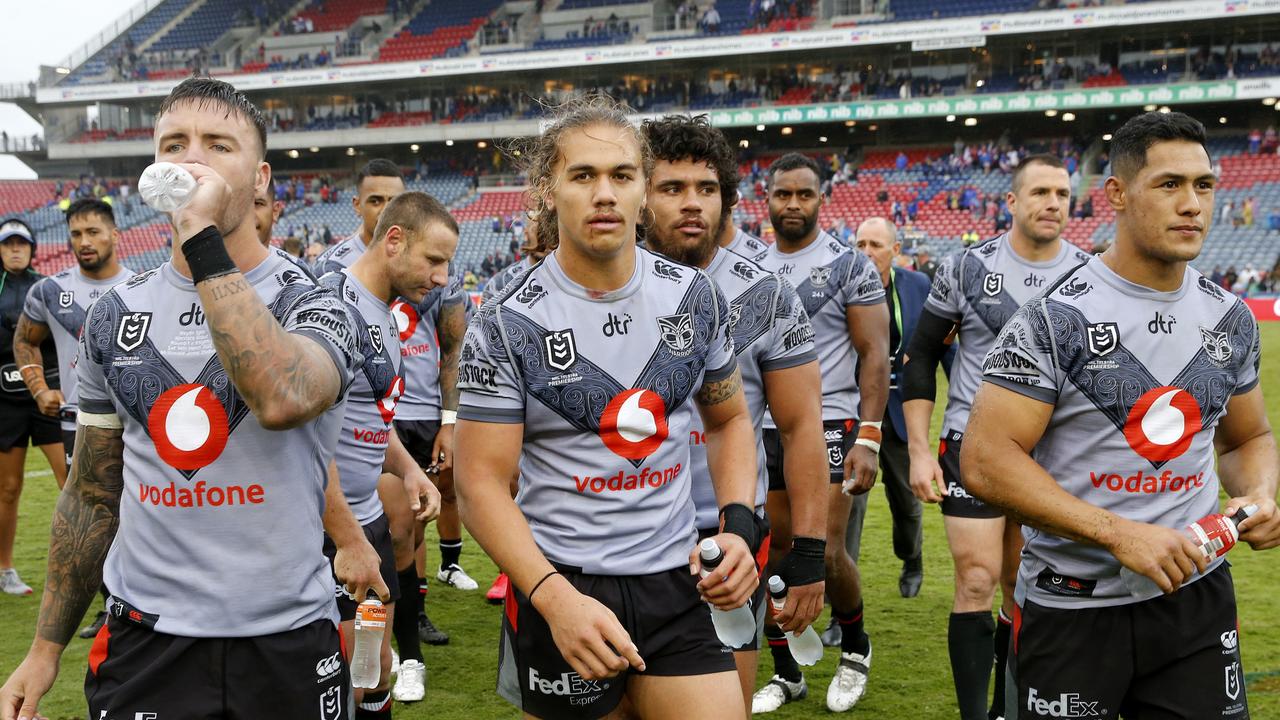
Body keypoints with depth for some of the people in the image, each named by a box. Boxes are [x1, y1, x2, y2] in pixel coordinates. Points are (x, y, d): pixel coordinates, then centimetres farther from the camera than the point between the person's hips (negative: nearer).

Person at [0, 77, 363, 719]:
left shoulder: (311, 307, -7)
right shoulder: (114, 317, 5)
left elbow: (282, 400, -33)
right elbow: (92, 494, 13)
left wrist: (203, 236, -27)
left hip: (286, 642, -2)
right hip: (143, 642, 3)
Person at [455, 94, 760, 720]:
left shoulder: (694, 297, 2)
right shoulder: (506, 325, -10)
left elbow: (729, 419, 14)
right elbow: (482, 482, -11)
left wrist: (739, 524, -3)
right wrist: (555, 596, -25)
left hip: (676, 585, 3)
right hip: (560, 589, -3)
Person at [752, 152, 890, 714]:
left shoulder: (849, 266, -3)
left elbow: (875, 355, -7)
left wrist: (869, 438, -16)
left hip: (828, 423, -4)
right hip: (762, 429, 4)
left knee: (824, 555, -9)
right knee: (775, 556, 5)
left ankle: (855, 647, 19)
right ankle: (786, 674, 20)